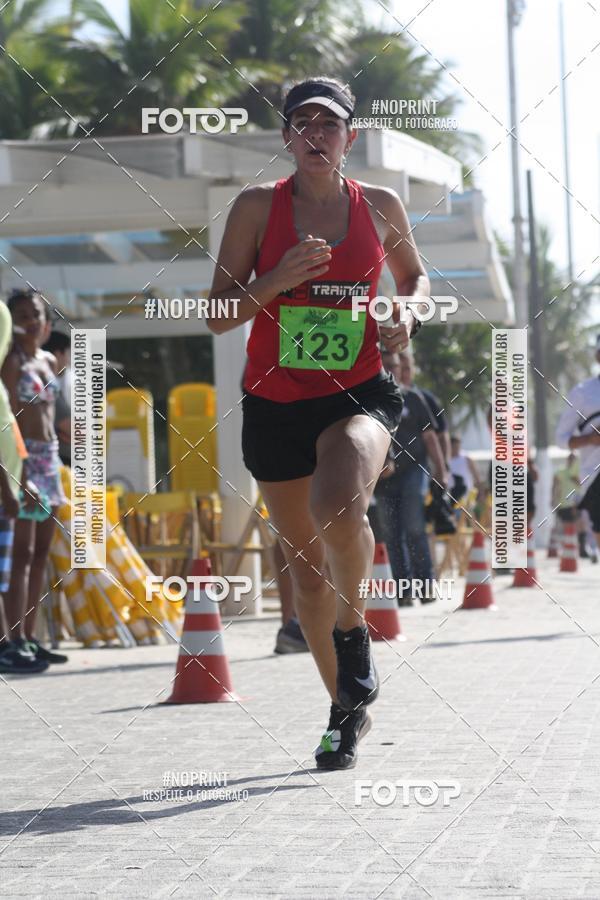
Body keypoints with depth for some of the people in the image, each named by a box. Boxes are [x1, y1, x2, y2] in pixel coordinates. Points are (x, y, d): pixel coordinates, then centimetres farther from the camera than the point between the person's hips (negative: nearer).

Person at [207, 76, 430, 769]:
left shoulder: (381, 206, 3)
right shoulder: (258, 206, -2)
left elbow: (415, 275, 22)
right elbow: (217, 315, -3)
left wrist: (408, 313, 0)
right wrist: (278, 281, -19)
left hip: (358, 394, -1)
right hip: (275, 402, 1)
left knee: (340, 510, -32)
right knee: (304, 563, 9)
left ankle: (353, 628, -3)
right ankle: (347, 706, 27)